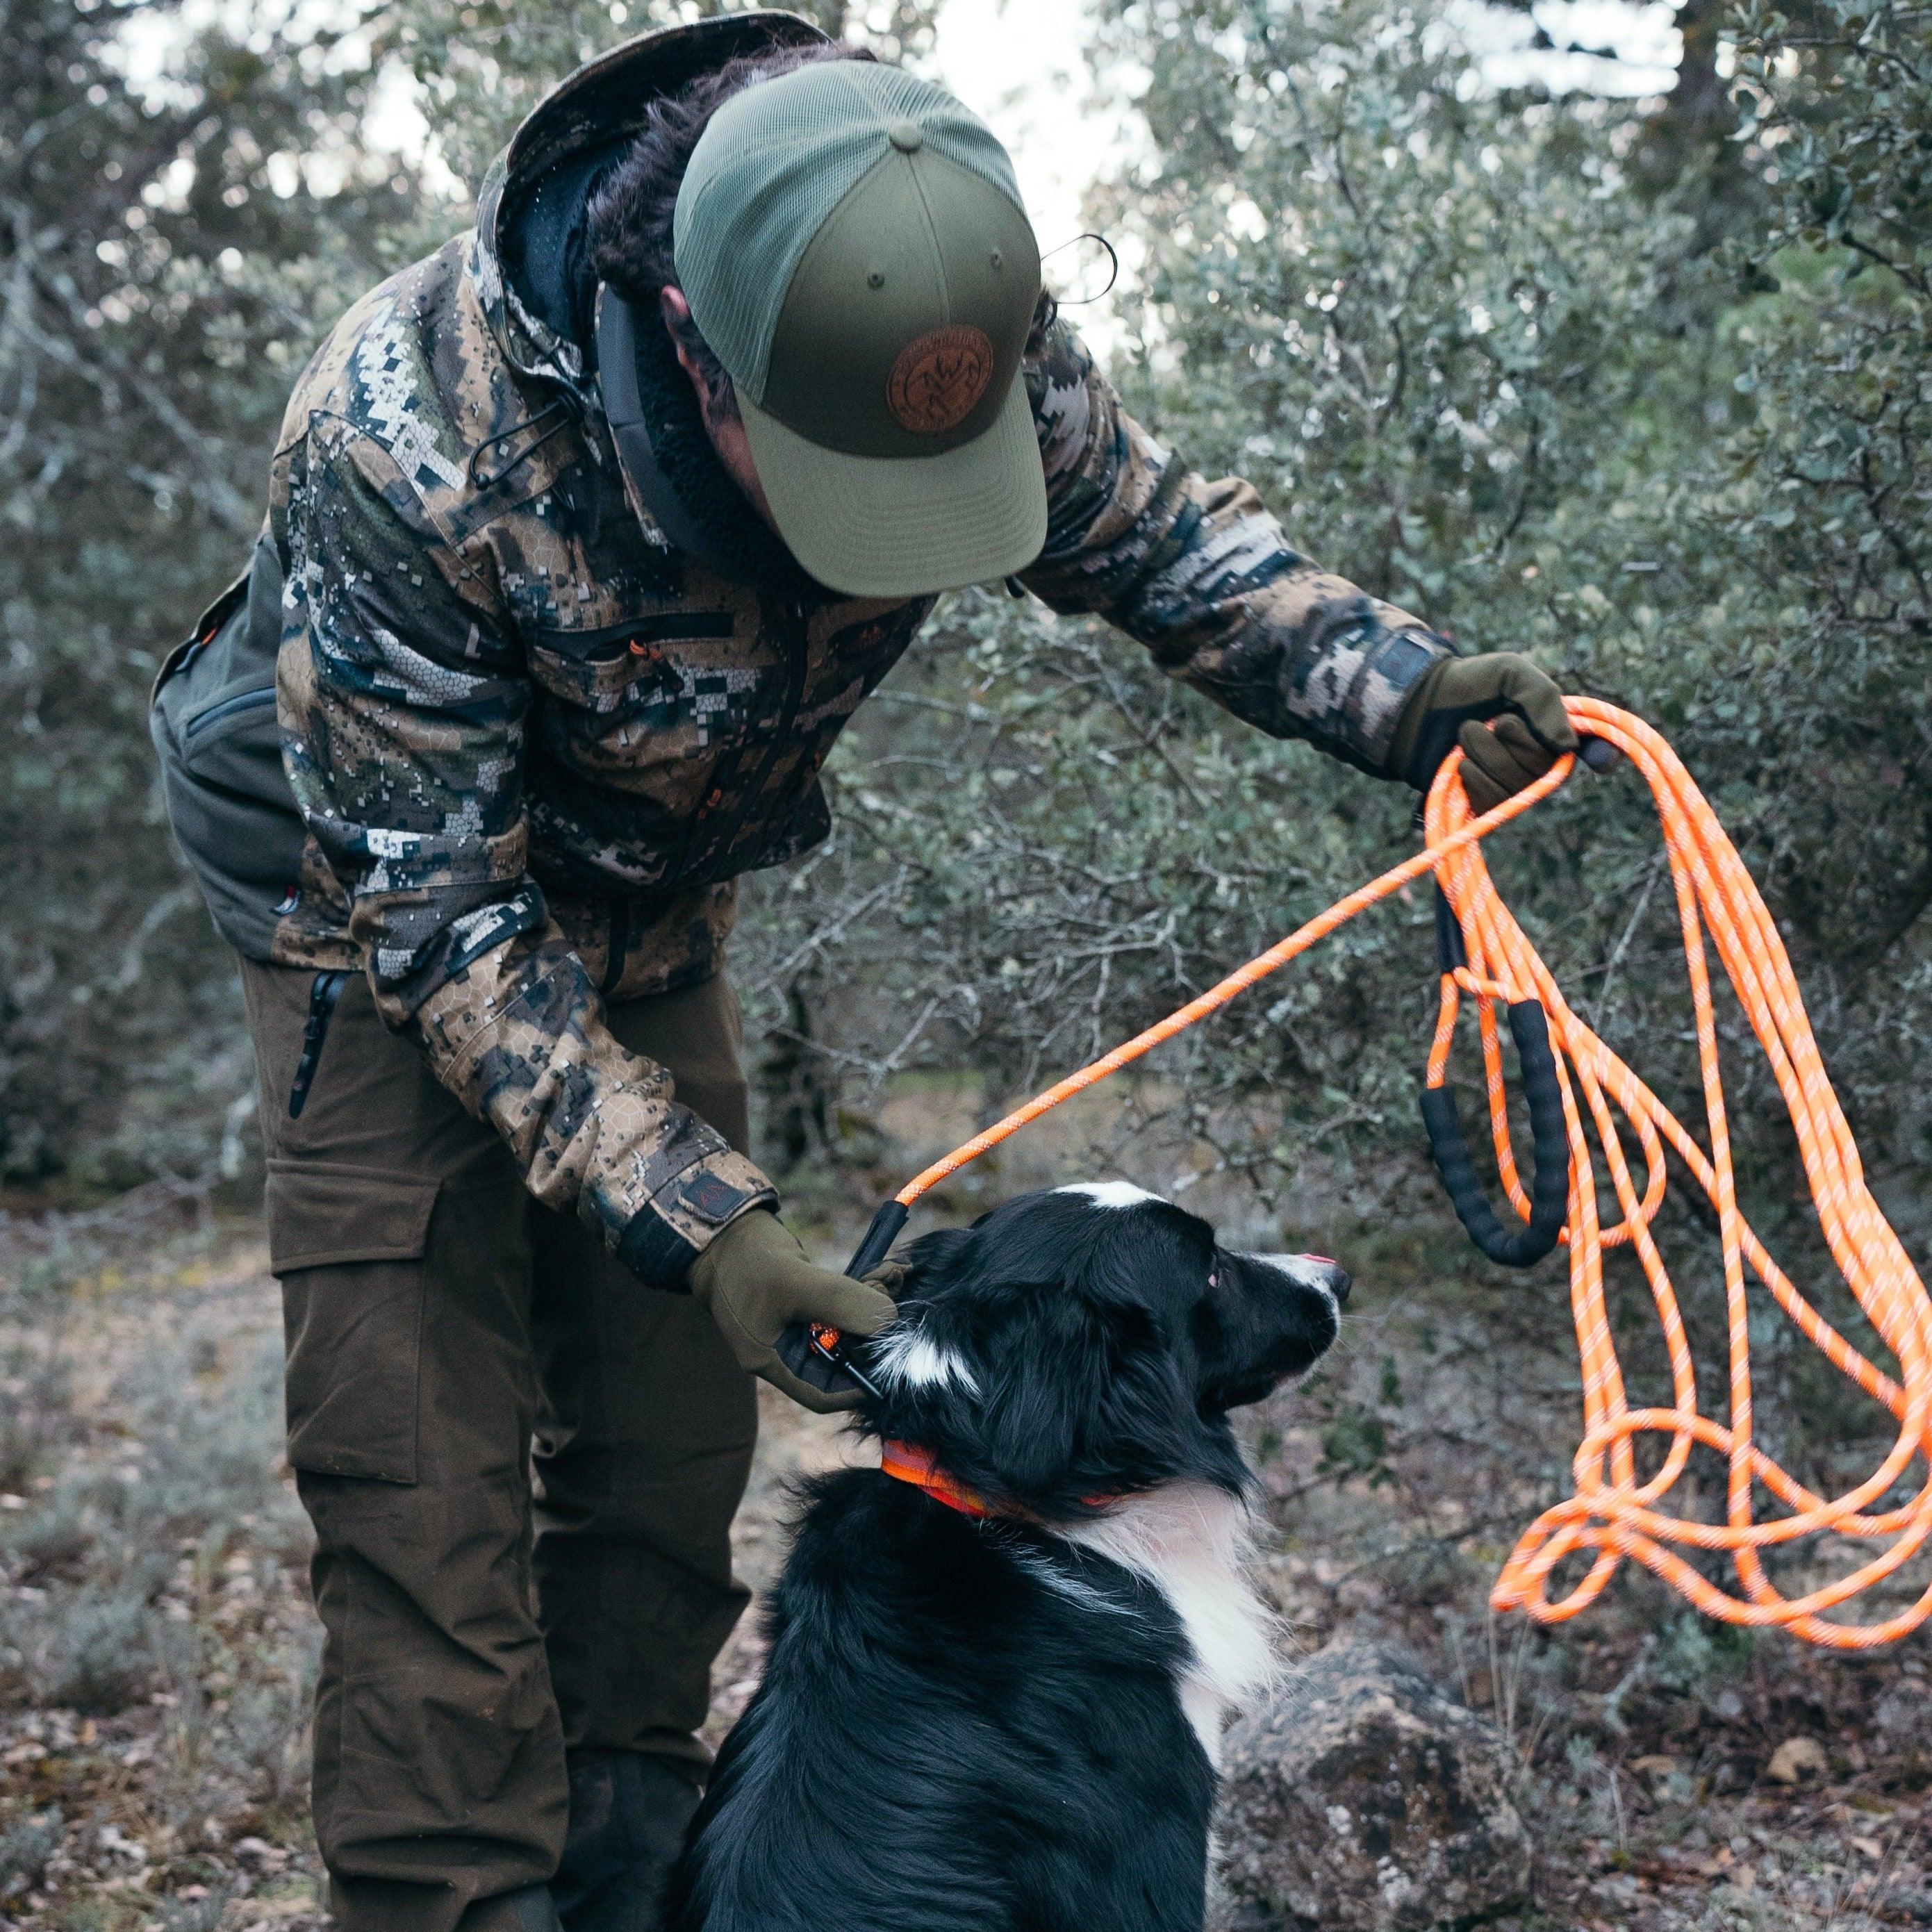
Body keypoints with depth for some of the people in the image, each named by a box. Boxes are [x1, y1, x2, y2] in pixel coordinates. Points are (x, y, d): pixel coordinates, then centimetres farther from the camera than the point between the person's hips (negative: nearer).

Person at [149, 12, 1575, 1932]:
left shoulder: (953, 336, -27)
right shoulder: (404, 452, -41)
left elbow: (1167, 534, -7)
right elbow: (441, 910, -31)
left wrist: (1402, 689, -25)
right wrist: (691, 1213, -37)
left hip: (649, 906, 5)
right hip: (391, 905, -5)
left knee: (673, 1425, 8)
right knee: (424, 1464, -12)